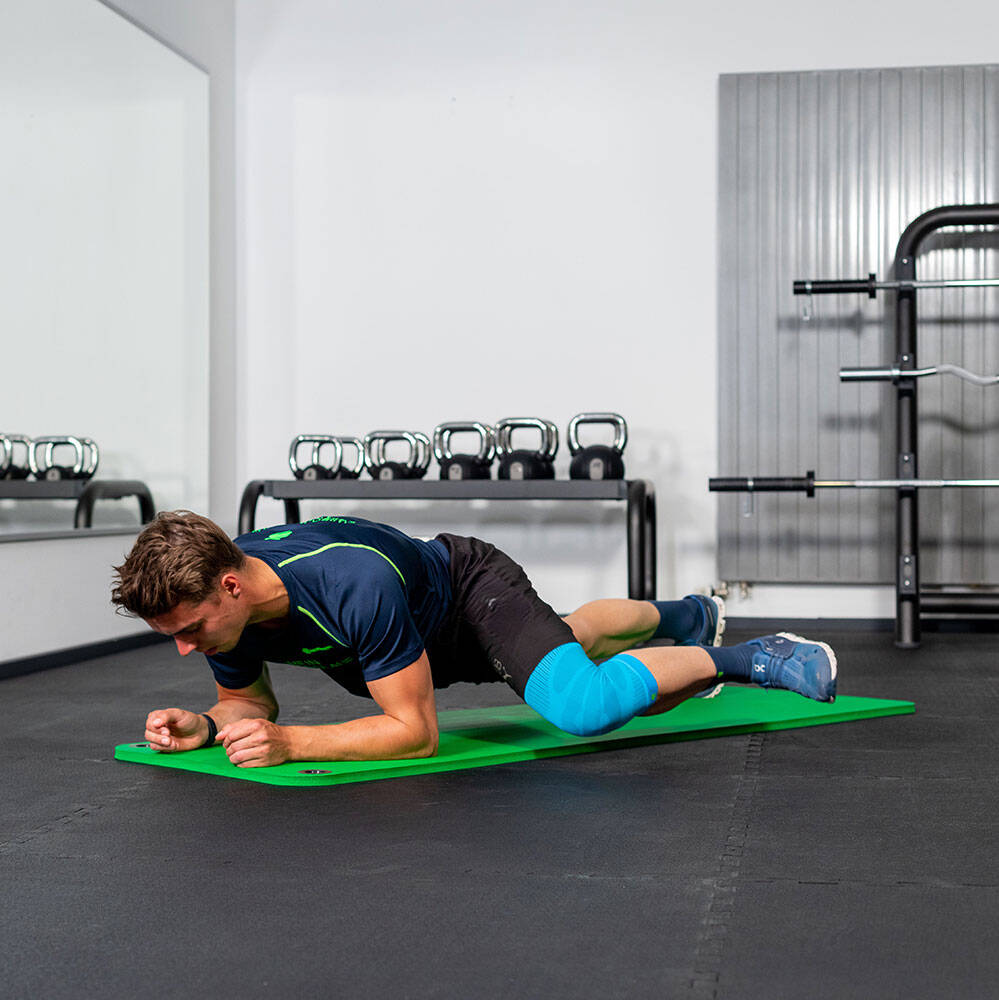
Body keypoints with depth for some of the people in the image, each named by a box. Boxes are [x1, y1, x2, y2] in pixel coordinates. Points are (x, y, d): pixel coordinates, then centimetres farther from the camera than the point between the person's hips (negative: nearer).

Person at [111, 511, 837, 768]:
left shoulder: (354, 585, -46)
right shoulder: (221, 603, -25)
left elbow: (416, 730, -39)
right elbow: (250, 702, -6)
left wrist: (289, 743, -49)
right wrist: (203, 725, -29)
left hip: (472, 587, -7)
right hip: (426, 631, 7)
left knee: (582, 707, -31)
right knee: (569, 638, 32)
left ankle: (736, 659, -4)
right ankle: (689, 616, 61)